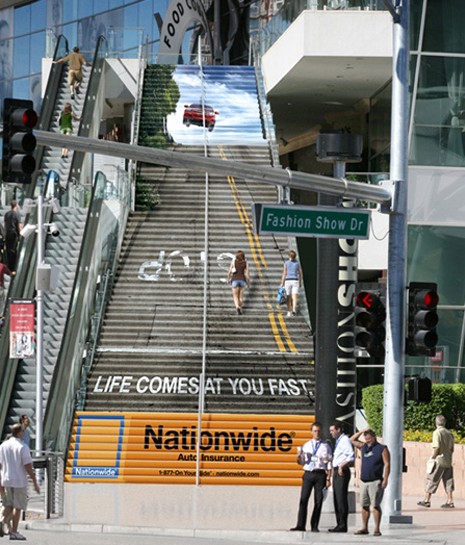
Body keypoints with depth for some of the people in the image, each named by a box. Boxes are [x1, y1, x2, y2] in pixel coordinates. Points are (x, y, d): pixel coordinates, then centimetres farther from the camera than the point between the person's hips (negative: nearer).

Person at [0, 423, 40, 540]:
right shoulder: (23, 447, -14)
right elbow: (28, 467, -16)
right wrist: (35, 482, -8)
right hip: (19, 481, -5)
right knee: (18, 507, 4)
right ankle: (14, 532, 5)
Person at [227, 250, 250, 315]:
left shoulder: (233, 261, 1)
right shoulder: (245, 263, 3)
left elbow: (229, 271, 0)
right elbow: (247, 273, 0)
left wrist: (228, 279, 17)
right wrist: (248, 282, 11)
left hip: (235, 280, -1)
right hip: (242, 280, 1)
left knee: (235, 296, 1)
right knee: (241, 295, 17)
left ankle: (237, 307, -25)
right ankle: (240, 309, 18)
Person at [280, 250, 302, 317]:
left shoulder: (286, 263, 0)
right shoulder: (297, 263, 3)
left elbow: (284, 274, -3)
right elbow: (300, 273, 7)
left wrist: (282, 283, 0)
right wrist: (300, 282, 18)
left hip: (288, 281, 0)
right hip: (295, 281, 0)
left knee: (289, 298, 11)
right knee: (295, 297, -9)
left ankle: (289, 312, 14)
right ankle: (294, 309, -32)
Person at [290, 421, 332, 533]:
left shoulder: (325, 446, 8)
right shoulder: (306, 446, 14)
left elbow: (329, 463, 5)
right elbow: (301, 462, 14)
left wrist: (328, 478, -3)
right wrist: (299, 458, -9)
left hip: (320, 474, -1)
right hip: (308, 473, 1)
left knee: (318, 501, -1)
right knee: (303, 499, -7)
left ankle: (314, 526, 5)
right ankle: (300, 525, -7)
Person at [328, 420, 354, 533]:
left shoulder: (345, 440, -11)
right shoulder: (338, 441, 18)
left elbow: (351, 457, -21)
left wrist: (341, 466, -22)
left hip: (342, 472, -10)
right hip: (336, 471, 10)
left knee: (341, 499, -9)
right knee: (336, 499, 11)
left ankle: (343, 525, -8)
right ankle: (339, 524, 16)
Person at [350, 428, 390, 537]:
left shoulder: (382, 449, 0)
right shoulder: (363, 447, 17)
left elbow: (387, 464, -6)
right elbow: (352, 440, 26)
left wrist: (385, 479, -16)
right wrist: (362, 432, 13)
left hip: (375, 482, -6)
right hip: (363, 482, 6)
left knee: (376, 505, -8)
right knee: (364, 505, 6)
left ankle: (376, 529, -8)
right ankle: (364, 528, 11)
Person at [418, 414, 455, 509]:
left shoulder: (437, 432, -11)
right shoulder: (449, 433, 10)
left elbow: (437, 448, -19)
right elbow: (452, 449, 12)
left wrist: (432, 458, -10)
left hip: (439, 461, -6)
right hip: (448, 461, 6)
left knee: (431, 480, 1)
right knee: (448, 481, 8)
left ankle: (426, 500, 4)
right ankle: (450, 501, 5)